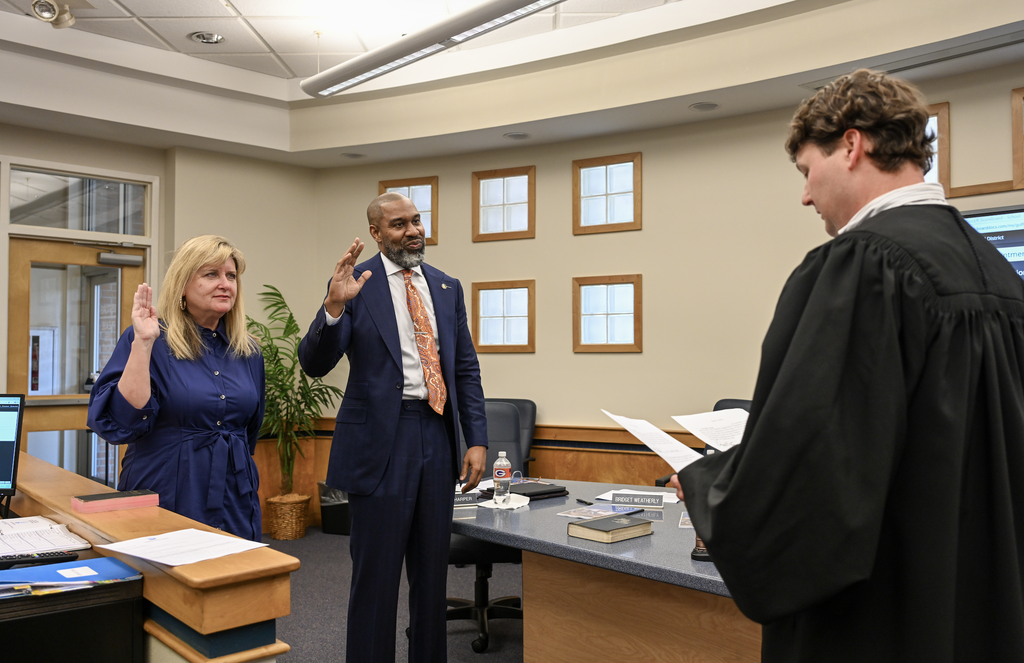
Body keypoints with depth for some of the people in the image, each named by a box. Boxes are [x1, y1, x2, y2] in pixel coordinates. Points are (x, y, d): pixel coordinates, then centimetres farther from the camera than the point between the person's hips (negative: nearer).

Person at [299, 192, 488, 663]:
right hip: (382, 439, -4)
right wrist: (334, 306, -26)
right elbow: (314, 364, -9)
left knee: (433, 571, 15)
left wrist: (477, 440, 3)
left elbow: (466, 369, 11)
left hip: (437, 435, 5)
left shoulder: (447, 287, 10)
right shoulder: (356, 284, -3)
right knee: (376, 573, 5)